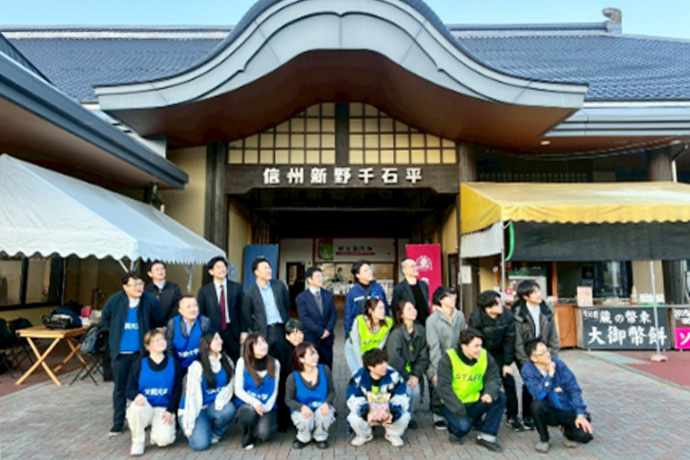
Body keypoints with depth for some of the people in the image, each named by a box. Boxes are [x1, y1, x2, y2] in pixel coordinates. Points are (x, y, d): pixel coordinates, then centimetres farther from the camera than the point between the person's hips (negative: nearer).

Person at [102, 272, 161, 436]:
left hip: (141, 352, -1)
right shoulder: (115, 301, -8)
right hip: (120, 353, 1)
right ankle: (118, 422, 23)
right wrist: (114, 335, 11)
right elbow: (106, 320, 11)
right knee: (119, 388, 11)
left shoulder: (150, 301, -13)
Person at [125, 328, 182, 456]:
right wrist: (137, 395, -23)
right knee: (136, 406, -35)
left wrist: (170, 410, -10)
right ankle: (138, 441, -8)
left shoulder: (174, 364, 2)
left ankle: (157, 429, 15)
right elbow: (129, 389, 1)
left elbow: (177, 390, 3)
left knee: (164, 439, -24)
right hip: (144, 408, 1)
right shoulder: (139, 364, 2)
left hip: (163, 410, -1)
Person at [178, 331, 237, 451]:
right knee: (201, 444, -22)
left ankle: (215, 433, 2)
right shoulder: (197, 366, -14)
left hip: (212, 407, 4)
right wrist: (189, 426, -17)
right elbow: (192, 395, -16)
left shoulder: (226, 362, -1)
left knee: (229, 408, -29)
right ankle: (199, 429, 14)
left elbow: (229, 386, -5)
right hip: (195, 409, -3)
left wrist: (220, 401, -26)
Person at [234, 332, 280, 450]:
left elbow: (275, 390, 4)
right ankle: (247, 438, -2)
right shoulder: (243, 362, -6)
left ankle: (267, 421, 14)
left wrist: (267, 407, -12)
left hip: (267, 406, 1)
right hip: (246, 404, -1)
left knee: (264, 434, -24)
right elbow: (238, 390, -7)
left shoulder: (274, 363, 1)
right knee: (250, 412, -35)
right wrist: (254, 402, -21)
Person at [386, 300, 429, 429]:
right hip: (397, 373, -4)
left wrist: (416, 375, -10)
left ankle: (410, 416, 10)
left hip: (414, 371, 4)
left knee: (416, 390, -20)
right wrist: (407, 377, -18)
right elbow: (394, 359, -22)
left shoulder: (420, 330, -2)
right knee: (407, 391, -26)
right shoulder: (396, 334, -18)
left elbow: (423, 356, 0)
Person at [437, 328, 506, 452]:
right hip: (452, 405, -4)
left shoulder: (485, 356, -5)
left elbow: (494, 378, -3)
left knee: (500, 398, -16)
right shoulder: (448, 358, -18)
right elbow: (444, 388, -20)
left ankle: (487, 437, -3)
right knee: (463, 425, -30)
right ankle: (455, 432, 10)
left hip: (475, 402, 5)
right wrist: (460, 411, -25)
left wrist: (490, 393, -27)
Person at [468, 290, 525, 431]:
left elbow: (509, 340, -10)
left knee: (509, 381, -2)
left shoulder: (508, 315, -18)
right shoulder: (476, 318, -27)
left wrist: (507, 364, -7)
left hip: (498, 354, 3)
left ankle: (512, 416, 16)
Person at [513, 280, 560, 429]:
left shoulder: (547, 311, -2)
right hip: (524, 355, -4)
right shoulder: (518, 314, -16)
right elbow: (517, 343, -16)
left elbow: (553, 337, 2)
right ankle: (527, 417, 6)